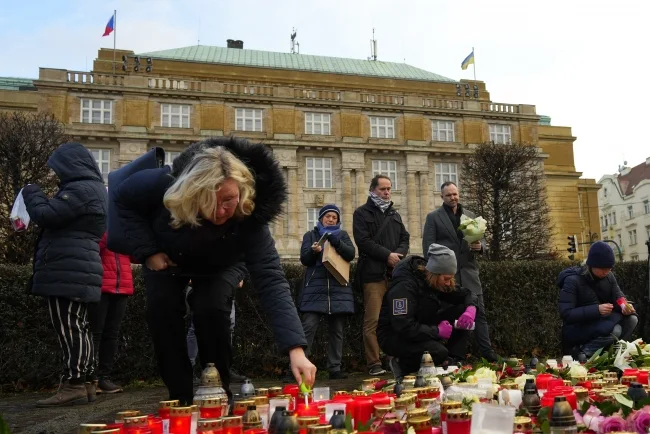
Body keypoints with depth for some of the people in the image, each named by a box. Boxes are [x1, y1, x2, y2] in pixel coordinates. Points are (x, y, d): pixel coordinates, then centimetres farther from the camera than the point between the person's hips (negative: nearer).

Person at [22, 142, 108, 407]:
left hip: (67, 271, -11)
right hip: (76, 270, 11)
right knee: (77, 327, 11)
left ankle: (73, 385, -7)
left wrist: (31, 193, 1)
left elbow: (45, 215, -16)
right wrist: (43, 198, 16)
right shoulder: (93, 188, 21)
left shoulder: (79, 189, -13)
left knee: (68, 328, -9)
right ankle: (84, 382, 15)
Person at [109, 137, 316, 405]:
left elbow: (271, 281, -47)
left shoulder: (250, 217, -41)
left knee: (211, 309, -24)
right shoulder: (164, 184, -39)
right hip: (165, 256, 1)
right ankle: (181, 398, 0)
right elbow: (123, 199, -17)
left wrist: (295, 349, -56)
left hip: (219, 266, -1)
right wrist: (147, 250, -27)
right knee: (162, 310, -18)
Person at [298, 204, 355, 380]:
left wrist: (335, 241, -16)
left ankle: (334, 368, 10)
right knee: (308, 327, -12)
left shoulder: (342, 235, 16)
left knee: (336, 330, 4)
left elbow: (351, 254, -1)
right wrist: (313, 251, -21)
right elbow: (304, 259, 1)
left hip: (338, 289, 2)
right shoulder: (310, 235, 13)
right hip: (315, 289, -2)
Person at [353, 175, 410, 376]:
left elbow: (405, 238, 18)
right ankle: (374, 364, -4)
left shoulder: (394, 214, 23)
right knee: (373, 320, -8)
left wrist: (398, 254, -3)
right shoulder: (362, 213, 4)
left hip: (395, 272, 5)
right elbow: (363, 241, -7)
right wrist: (387, 255, -11)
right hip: (373, 273, -5)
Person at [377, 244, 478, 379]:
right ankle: (403, 366, -6)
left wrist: (471, 308, -16)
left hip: (422, 330, 8)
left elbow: (467, 293, 8)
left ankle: (453, 361, -8)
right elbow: (403, 327, -34)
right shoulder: (404, 286, -26)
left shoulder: (437, 281, 0)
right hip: (394, 336, -8)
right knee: (439, 352, -35)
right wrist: (437, 331, -26)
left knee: (463, 310, -8)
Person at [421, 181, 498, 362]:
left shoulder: (470, 215, 14)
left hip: (469, 272, 3)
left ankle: (486, 350, 10)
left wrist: (480, 246, -9)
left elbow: (480, 240, 15)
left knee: (479, 312, 3)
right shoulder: (433, 217, 1)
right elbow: (428, 246, -3)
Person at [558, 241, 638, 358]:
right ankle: (582, 352, -12)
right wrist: (596, 310, -35)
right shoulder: (573, 281, -21)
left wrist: (624, 305, -27)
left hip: (602, 323, 7)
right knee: (614, 330, -30)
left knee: (632, 319, -13)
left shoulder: (609, 277, 2)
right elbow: (566, 314, -26)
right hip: (576, 329, -7)